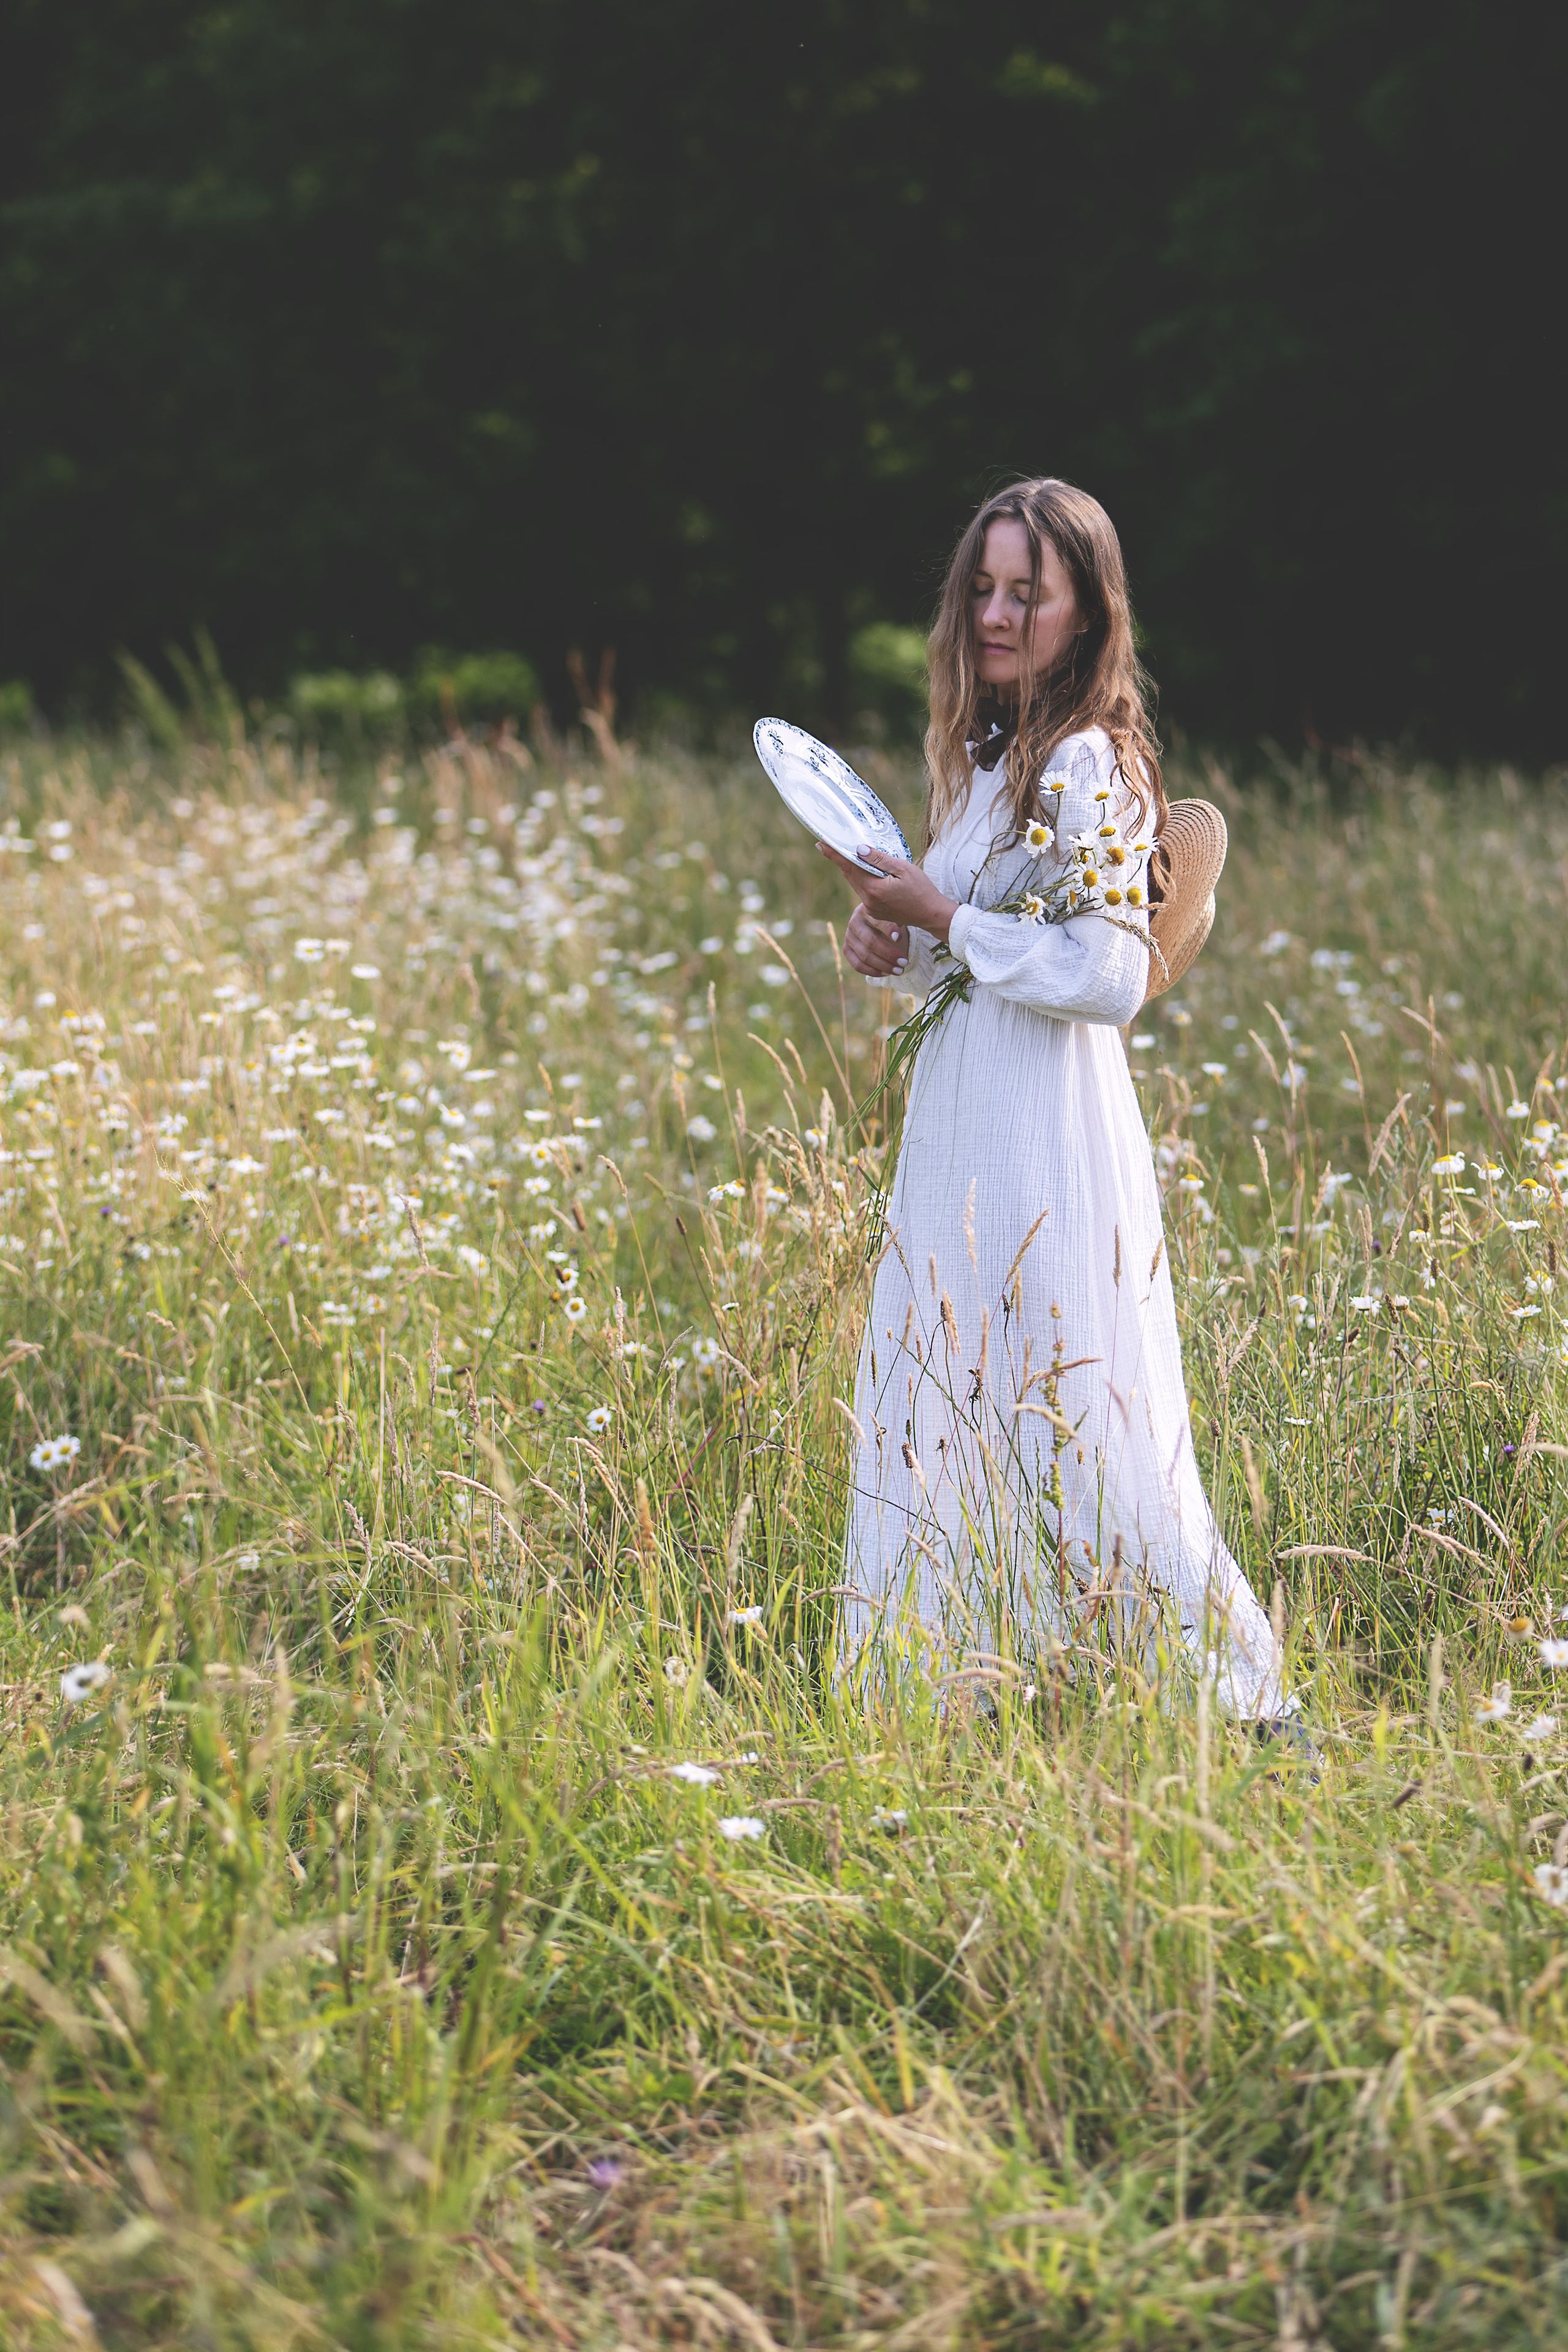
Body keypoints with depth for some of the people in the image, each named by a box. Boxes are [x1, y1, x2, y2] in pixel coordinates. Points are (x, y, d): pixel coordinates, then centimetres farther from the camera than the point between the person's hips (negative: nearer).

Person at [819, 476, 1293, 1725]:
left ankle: (1233, 1699, 4)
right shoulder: (988, 757, 13)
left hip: (1050, 1138, -9)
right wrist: (898, 946, 2)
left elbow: (1108, 979, -20)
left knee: (1066, 1419, -5)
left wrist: (942, 920, -15)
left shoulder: (1089, 765, -13)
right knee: (952, 1414, 12)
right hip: (964, 1124, 9)